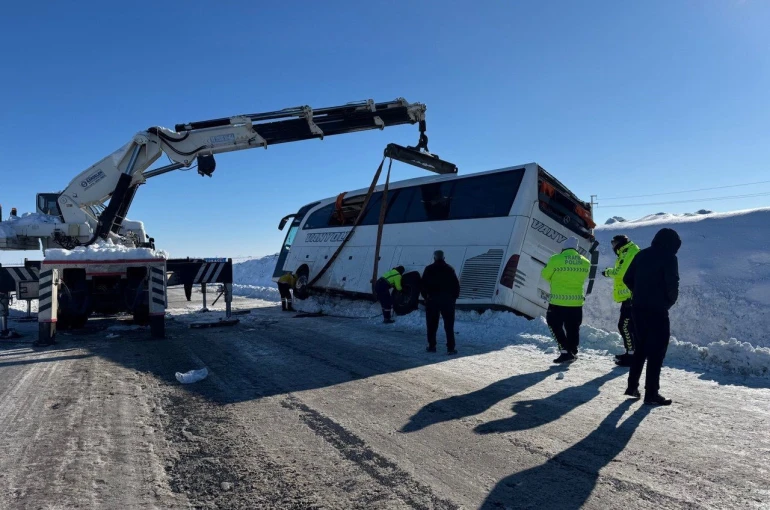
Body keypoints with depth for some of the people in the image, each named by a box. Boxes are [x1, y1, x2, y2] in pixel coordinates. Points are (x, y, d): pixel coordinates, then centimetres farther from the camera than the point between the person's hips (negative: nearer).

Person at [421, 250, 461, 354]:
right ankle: (450, 348, -3)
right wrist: (454, 298, 9)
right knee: (449, 325, 1)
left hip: (432, 300, 0)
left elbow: (423, 285, 0)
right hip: (447, 300, 0)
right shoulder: (450, 269, 3)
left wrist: (426, 296, 9)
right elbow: (456, 285, 2)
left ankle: (431, 346, 12)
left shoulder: (429, 269, 1)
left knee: (432, 325, 9)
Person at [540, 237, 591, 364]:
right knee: (573, 328, 16)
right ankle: (573, 352, 26)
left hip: (558, 301, -4)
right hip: (577, 301, 4)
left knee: (555, 325, 8)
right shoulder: (585, 262, 2)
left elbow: (545, 274, 0)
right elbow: (582, 279, 14)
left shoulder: (555, 259, -12)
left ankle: (565, 350, 0)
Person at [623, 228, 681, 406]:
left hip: (638, 307, 7)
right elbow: (672, 284, -16)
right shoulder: (669, 257, -9)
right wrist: (669, 301, 2)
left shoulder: (641, 255, 10)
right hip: (657, 309, -6)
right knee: (656, 350, 0)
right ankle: (651, 393, 2)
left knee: (641, 346, 18)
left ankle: (632, 386, 21)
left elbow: (627, 279, 12)